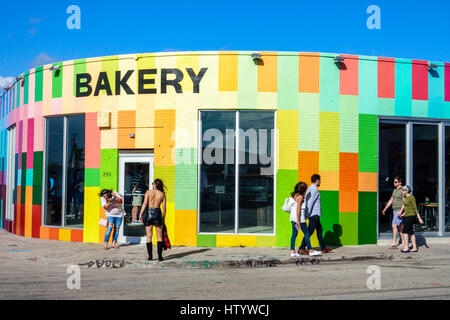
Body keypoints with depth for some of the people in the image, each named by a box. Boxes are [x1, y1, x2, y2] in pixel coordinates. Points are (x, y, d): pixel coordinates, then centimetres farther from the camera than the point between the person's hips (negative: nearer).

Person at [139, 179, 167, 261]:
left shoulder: (148, 192, -1)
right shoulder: (162, 194, 3)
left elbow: (145, 204, -7)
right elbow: (164, 207, 2)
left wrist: (140, 214, -4)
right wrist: (163, 218, 10)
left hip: (149, 212, 0)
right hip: (157, 213, 0)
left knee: (149, 236, 7)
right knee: (159, 237, 7)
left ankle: (150, 256, 6)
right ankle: (160, 256, 0)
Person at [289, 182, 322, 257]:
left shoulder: (294, 195, 12)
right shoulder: (300, 196, -13)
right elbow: (298, 209, -18)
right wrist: (298, 221, -18)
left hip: (293, 217, 9)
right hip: (299, 218, -9)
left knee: (294, 234, 8)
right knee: (306, 234, 2)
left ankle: (293, 252, 6)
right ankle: (310, 251, 8)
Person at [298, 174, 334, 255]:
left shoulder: (309, 189, 16)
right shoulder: (314, 189, -13)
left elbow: (305, 200, 14)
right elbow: (310, 202, -21)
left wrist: (306, 213, 13)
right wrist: (308, 213, -22)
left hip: (314, 214, 10)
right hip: (314, 214, -10)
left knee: (319, 230, 15)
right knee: (310, 231, -9)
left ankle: (323, 248, 21)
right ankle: (302, 249, -10)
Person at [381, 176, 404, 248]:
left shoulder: (402, 190, -11)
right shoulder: (395, 190, 16)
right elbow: (391, 200, 23)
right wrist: (385, 209, 24)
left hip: (399, 211, -8)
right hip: (395, 210, 8)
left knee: (394, 225, -14)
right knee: (400, 227, 10)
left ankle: (394, 243, -13)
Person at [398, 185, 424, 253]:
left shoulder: (411, 197, -14)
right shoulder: (406, 198, 12)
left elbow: (415, 208, -16)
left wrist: (419, 218, -16)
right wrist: (403, 214, 25)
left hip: (411, 216, -9)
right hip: (407, 216, 9)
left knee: (405, 231, -8)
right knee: (410, 232, 8)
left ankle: (406, 247, -6)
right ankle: (414, 248, 11)